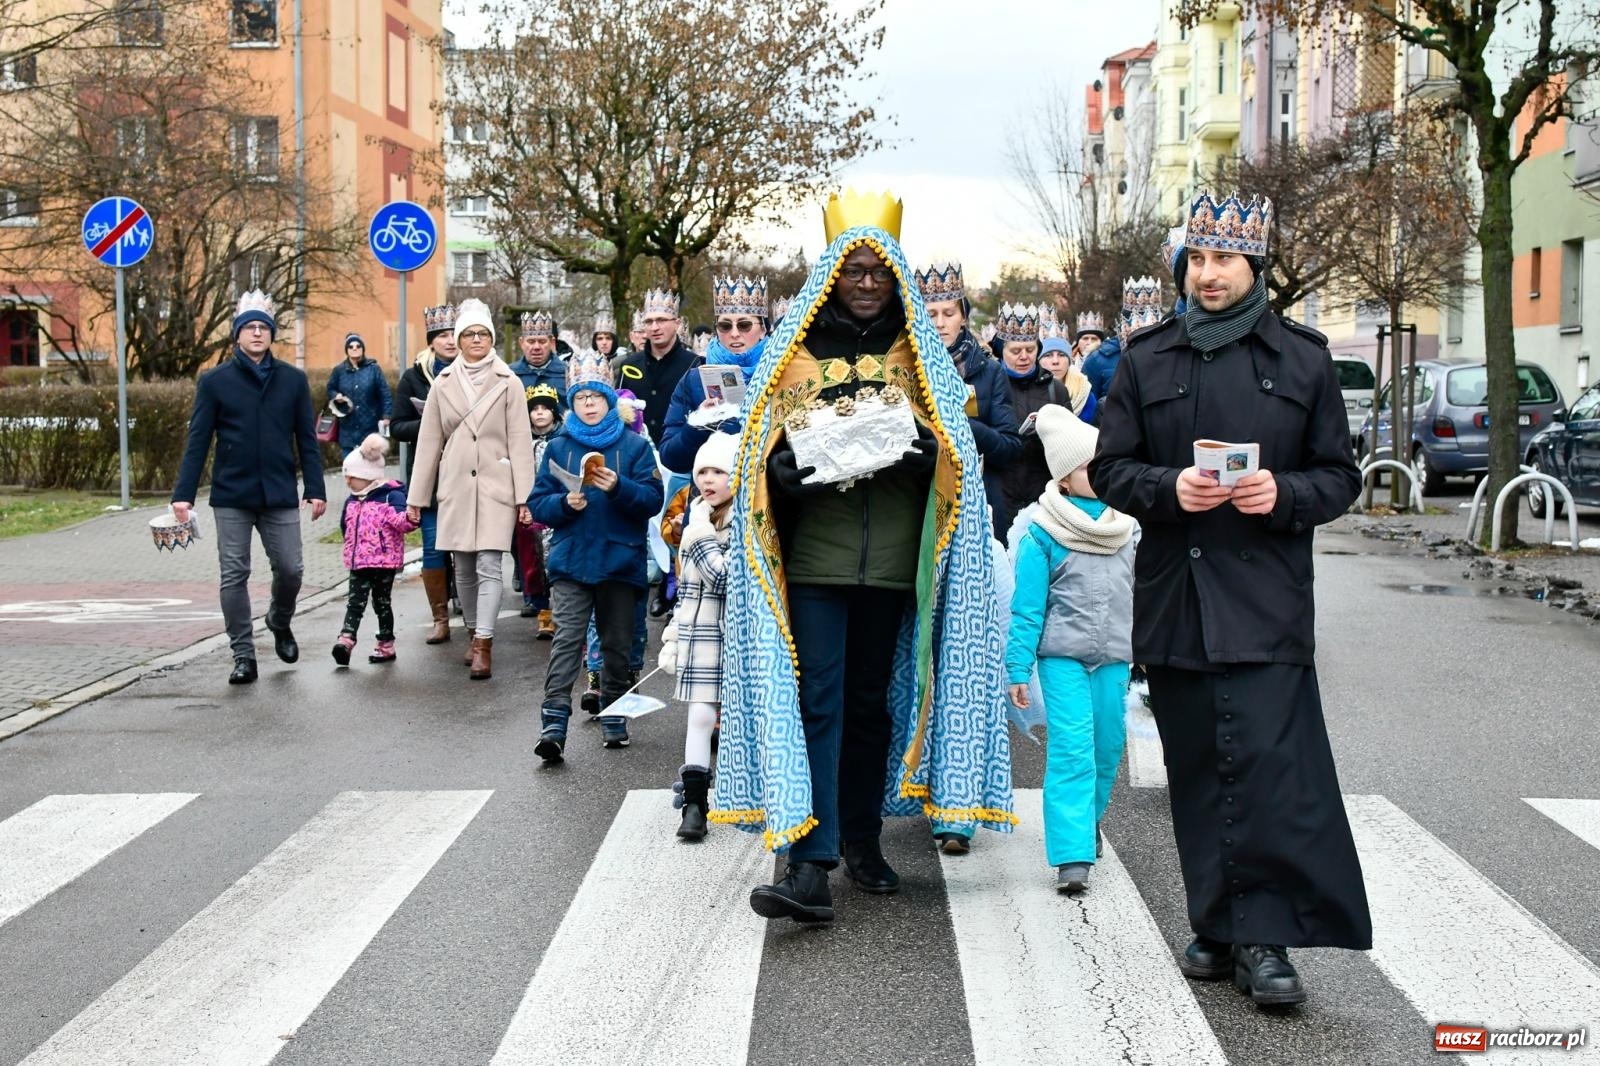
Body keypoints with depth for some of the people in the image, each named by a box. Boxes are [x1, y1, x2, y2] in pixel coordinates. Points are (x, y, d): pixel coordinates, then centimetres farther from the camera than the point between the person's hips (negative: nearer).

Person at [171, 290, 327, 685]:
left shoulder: (293, 380, 4)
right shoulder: (215, 381, 1)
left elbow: (307, 439, 6)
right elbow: (197, 441, 0)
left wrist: (316, 489, 0)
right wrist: (183, 493, -5)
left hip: (280, 495, 1)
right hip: (231, 496, -1)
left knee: (290, 570, 2)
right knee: (234, 575, 2)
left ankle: (280, 623, 33)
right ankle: (243, 656, 11)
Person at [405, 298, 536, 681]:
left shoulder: (508, 383, 0)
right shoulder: (444, 383, 7)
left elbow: (520, 442, -2)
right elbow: (429, 442, 10)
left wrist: (525, 496, -8)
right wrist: (416, 496, 9)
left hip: (495, 485, -3)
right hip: (455, 487, 3)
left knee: (488, 565, -10)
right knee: (463, 568, 9)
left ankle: (483, 646, -11)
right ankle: (473, 634, 25)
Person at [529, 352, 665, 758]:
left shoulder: (634, 446, 3)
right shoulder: (558, 447, 8)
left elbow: (652, 500, -5)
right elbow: (538, 503, 6)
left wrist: (618, 487, -22)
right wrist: (565, 503, -14)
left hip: (620, 561, 0)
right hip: (570, 561, 0)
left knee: (617, 643, 9)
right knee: (567, 640, -11)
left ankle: (613, 716, 24)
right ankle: (553, 724, -16)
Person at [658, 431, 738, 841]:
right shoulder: (696, 525, 12)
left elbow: (730, 582, -20)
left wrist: (701, 539, -17)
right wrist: (672, 638, 18)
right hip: (698, 638, 5)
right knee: (699, 718, -1)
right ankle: (694, 803, -2)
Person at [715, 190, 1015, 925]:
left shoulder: (918, 355, 10)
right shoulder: (796, 351, 6)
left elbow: (952, 451, 7)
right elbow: (766, 453, 3)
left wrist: (914, 449, -15)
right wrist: (795, 468, -18)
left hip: (892, 558, 2)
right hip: (814, 555, -2)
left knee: (872, 701, 11)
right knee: (816, 704, -8)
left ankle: (861, 840, 25)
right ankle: (808, 864, -11)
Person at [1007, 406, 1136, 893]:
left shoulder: (1127, 524, 6)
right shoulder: (1042, 531, -8)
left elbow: (1140, 590, 16)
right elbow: (1027, 604, -6)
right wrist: (1018, 667, -7)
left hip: (1114, 655, 5)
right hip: (1061, 655, -5)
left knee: (1107, 746, 10)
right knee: (1072, 748, -12)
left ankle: (1086, 821, 34)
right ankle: (1072, 856, -13)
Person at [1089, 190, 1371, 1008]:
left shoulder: (1303, 359, 7)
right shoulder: (1146, 359, 10)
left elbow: (1339, 476, 8)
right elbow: (1111, 469, 8)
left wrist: (1283, 493, -12)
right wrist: (1169, 488, -11)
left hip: (1265, 602, -2)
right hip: (1172, 595, 2)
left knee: (1269, 760, -12)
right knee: (1196, 767, 7)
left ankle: (1265, 936, -5)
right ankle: (1219, 927, 18)